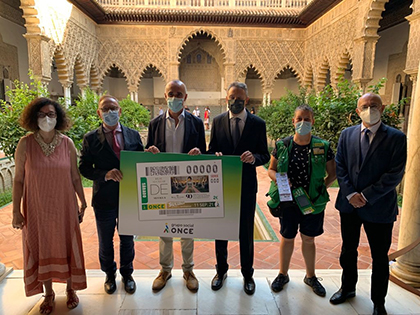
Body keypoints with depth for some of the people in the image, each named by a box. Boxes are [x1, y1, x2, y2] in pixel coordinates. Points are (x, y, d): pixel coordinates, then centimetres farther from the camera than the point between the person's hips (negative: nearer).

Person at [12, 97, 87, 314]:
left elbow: (75, 177, 1)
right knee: (41, 250, 13)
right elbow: (18, 180, -3)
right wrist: (16, 211, -3)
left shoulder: (67, 143, -5)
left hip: (64, 207, 1)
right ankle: (48, 294, 35)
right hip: (36, 208, 0)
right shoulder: (25, 144, -8)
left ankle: (70, 289, 35)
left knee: (67, 247, 13)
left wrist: (83, 203, 5)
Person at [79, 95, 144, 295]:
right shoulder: (90, 139, -4)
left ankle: (127, 274, 40)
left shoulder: (133, 135, 1)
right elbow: (84, 168, -7)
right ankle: (109, 275, 42)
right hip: (104, 198, -1)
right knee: (105, 242, 18)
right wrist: (105, 175, -23)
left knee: (127, 240, 17)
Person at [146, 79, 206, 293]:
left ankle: (188, 269, 32)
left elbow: (202, 154, 2)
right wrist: (151, 153, -18)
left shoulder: (196, 123, 1)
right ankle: (165, 269, 34)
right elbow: (148, 155, 5)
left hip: (187, 182, -1)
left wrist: (198, 153, -21)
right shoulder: (155, 123, 4)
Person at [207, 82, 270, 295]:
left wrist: (254, 157, -22)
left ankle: (247, 274, 33)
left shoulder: (258, 124, -2)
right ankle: (221, 270, 36)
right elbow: (211, 150, 5)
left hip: (246, 185, -1)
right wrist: (215, 156, -18)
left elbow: (265, 155, -1)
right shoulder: (218, 121, 1)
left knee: (246, 232, 12)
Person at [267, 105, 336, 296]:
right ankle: (283, 274, 35)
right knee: (287, 238, 13)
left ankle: (310, 276, 38)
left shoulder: (323, 147, -4)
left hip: (313, 202, 1)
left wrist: (322, 186, -11)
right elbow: (271, 170, 4)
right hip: (288, 202, 0)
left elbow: (332, 174, 4)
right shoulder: (282, 145, -4)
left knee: (308, 239, 16)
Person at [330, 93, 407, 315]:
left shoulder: (396, 138, -8)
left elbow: (395, 174, -13)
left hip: (379, 207, -3)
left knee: (380, 257, 12)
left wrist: (366, 196, -16)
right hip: (349, 204, 3)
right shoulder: (347, 134, 3)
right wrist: (350, 193, -11)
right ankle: (348, 288, 41)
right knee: (348, 250, 19)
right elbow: (340, 167, 1)